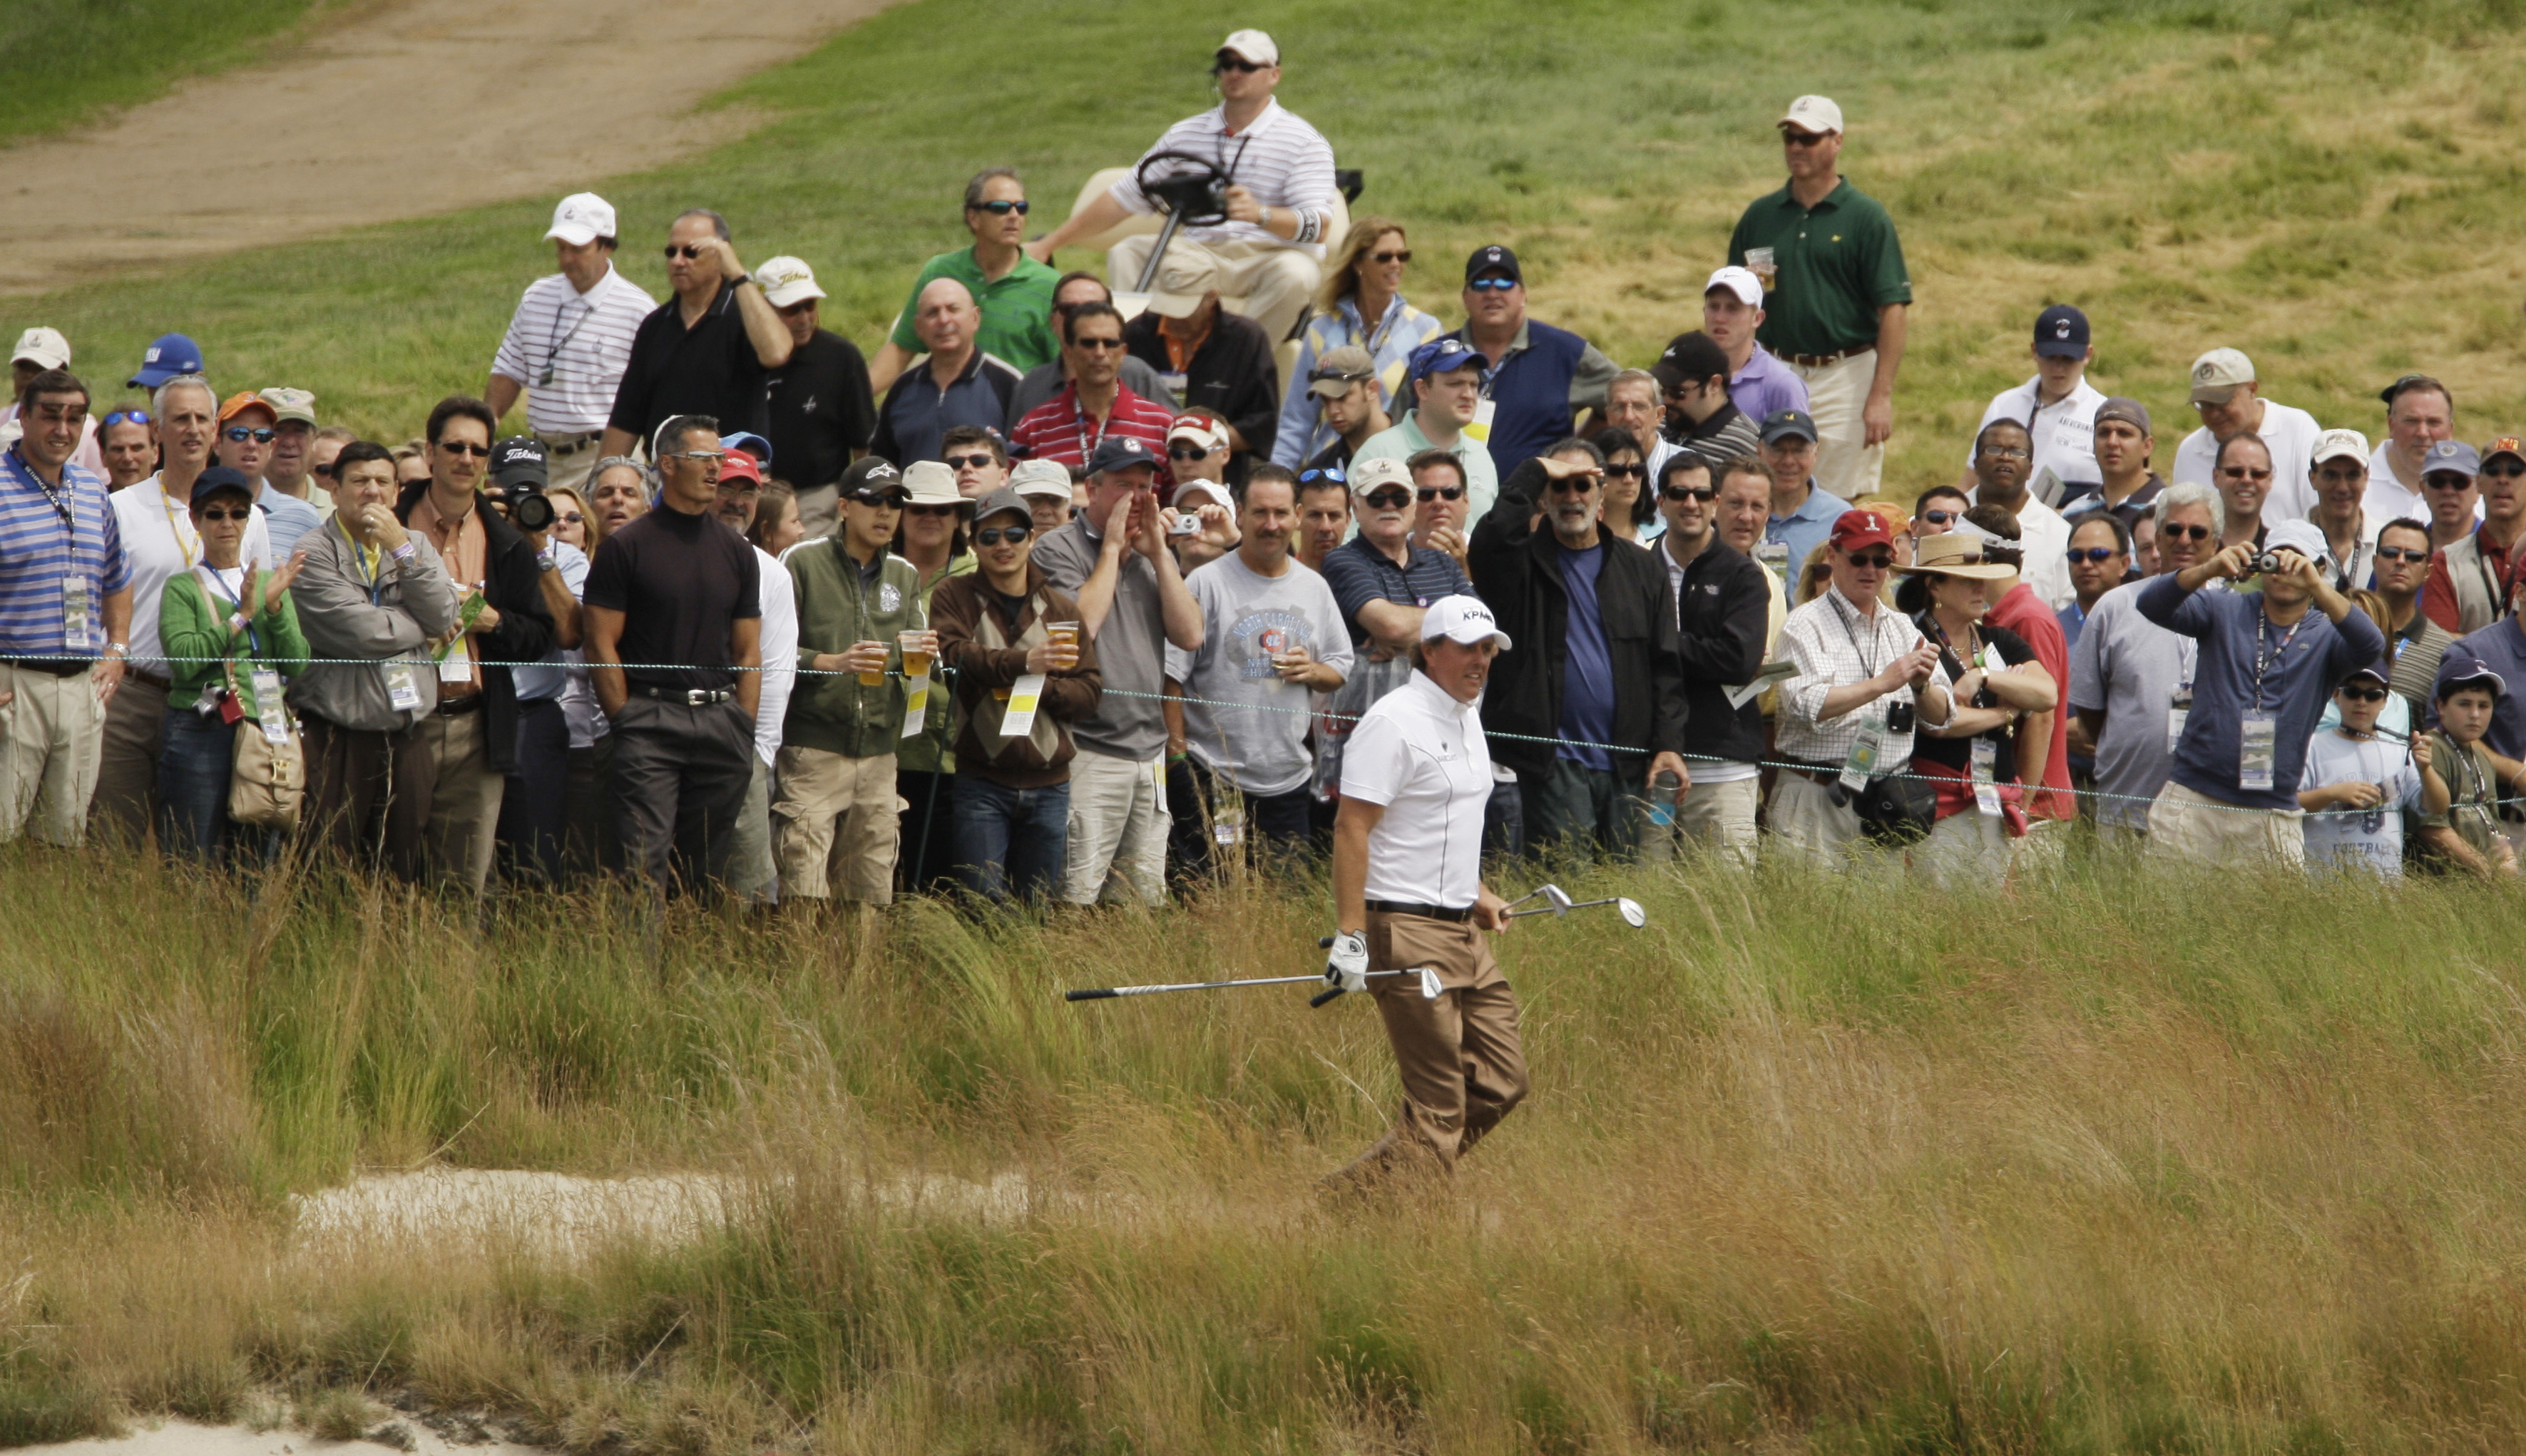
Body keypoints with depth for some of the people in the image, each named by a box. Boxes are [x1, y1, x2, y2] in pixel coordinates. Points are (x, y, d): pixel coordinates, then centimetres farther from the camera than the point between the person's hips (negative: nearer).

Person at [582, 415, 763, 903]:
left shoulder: (735, 551, 14)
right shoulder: (625, 547, 1)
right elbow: (601, 645, -1)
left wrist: (742, 730, 7)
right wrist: (626, 722, -7)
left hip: (720, 721, 4)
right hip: (650, 715, -4)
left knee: (708, 872, 5)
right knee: (645, 867, -12)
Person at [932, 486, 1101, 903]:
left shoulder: (1062, 609, 12)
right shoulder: (956, 597, 4)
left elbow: (1089, 690, 6)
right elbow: (953, 655, -16)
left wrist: (1040, 688, -13)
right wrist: (1023, 662, -28)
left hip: (1048, 785, 3)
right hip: (982, 783, -3)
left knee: (1040, 909, 6)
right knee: (985, 904, -11)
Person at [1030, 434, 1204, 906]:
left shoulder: (1155, 556, 18)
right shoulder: (1059, 549, -2)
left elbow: (1190, 636, 7)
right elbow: (1079, 626, -17)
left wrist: (1157, 553, 2)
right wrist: (1112, 548, -7)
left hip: (1150, 755, 7)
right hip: (1088, 755, -7)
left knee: (1145, 903, 6)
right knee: (1076, 901, -12)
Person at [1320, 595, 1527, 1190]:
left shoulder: (1466, 716, 15)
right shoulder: (1394, 722, -14)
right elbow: (1351, 828, -18)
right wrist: (1349, 934, -22)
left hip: (1462, 930, 10)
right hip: (1408, 934, -9)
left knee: (1501, 1083, 8)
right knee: (1439, 1106, -10)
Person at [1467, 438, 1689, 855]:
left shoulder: (1641, 569, 14)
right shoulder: (1524, 563, 5)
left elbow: (1665, 665, 12)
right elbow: (1490, 541, -20)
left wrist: (1668, 743, 1)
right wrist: (1534, 473, -11)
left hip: (1626, 766, 4)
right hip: (1552, 764, -4)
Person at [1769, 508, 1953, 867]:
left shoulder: (1903, 628, 17)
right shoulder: (1806, 625, 0)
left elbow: (1940, 717, 13)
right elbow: (1807, 706, -15)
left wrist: (1921, 686, -9)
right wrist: (1883, 684, -18)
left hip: (1890, 806, 4)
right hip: (1821, 798, -4)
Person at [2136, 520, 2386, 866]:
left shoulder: (2326, 636, 7)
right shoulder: (2224, 612, 9)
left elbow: (2371, 646, -16)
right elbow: (2152, 605, -6)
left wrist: (2316, 585, -29)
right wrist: (2208, 570, -25)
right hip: (2193, 801, 0)